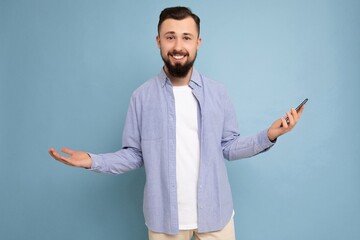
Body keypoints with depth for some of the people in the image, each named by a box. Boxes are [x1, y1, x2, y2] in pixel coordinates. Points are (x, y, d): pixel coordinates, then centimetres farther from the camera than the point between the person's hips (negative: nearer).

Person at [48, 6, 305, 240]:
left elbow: (228, 147, 1)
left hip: (214, 212, 1)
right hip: (164, 216, 0)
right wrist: (92, 161, -15)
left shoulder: (218, 92, -2)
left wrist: (269, 135, -12)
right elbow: (133, 154, -1)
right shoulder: (142, 96, -6)